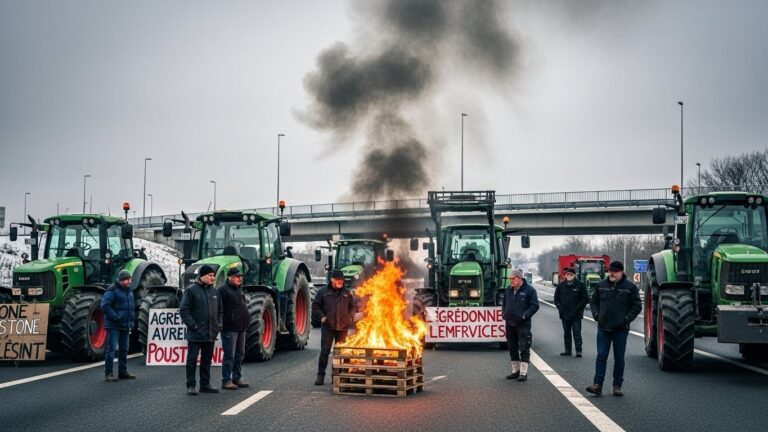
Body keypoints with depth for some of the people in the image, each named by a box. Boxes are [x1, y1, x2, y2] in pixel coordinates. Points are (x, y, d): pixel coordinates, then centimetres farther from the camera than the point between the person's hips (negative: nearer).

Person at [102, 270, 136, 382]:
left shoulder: (129, 291, 14)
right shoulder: (112, 291, -13)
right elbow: (105, 306, -21)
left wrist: (131, 321, 13)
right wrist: (116, 318, -22)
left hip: (125, 326, 8)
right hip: (114, 326, -8)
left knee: (124, 349, 13)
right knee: (112, 348, -9)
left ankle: (122, 372, 22)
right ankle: (108, 373, -6)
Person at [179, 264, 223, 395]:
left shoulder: (214, 291, 12)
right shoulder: (191, 290, -7)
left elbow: (220, 310, 19)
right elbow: (184, 310, -10)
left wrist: (219, 324, 7)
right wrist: (193, 325, -16)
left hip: (211, 334, 6)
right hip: (195, 334, -6)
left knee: (207, 359, 13)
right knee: (192, 360, -1)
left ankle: (205, 384, 21)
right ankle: (191, 386, 4)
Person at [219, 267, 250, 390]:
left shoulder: (238, 289, 18)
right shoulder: (223, 290, -11)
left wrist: (246, 320, 21)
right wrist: (226, 321, -20)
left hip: (240, 328, 9)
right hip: (229, 329, -9)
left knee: (240, 354, 14)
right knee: (229, 356, -6)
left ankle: (237, 378, 23)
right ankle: (226, 381, 0)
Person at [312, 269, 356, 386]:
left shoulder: (347, 293, 11)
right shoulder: (323, 292, 3)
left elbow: (352, 307, 20)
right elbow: (315, 306, 5)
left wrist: (350, 317, 6)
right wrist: (322, 316, -7)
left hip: (343, 327, 3)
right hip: (328, 327, -3)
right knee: (325, 351, -4)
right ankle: (320, 376, 1)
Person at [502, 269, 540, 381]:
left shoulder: (529, 290, -5)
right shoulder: (508, 290, 12)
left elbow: (535, 305, -7)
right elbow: (503, 303, 23)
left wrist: (524, 315, -15)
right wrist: (504, 314, 6)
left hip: (523, 324, -6)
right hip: (510, 323, 6)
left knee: (524, 348, -7)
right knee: (512, 348, 12)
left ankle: (523, 373, -4)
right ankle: (515, 371, 22)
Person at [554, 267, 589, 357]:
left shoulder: (580, 285, -2)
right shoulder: (561, 285, 8)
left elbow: (585, 299, -1)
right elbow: (556, 298, 15)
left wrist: (578, 308, -9)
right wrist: (560, 307, 1)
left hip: (576, 315, -4)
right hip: (564, 314, 4)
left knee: (577, 333, -5)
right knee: (566, 333, 10)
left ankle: (578, 351, -3)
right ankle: (568, 350, 17)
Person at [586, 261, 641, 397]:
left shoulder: (630, 287, -3)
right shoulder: (602, 285, 6)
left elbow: (637, 306, -1)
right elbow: (593, 301, 16)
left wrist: (626, 319, -11)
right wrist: (596, 314, 0)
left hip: (621, 329, -2)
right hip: (603, 328, 2)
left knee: (619, 358, 7)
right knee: (601, 356, -3)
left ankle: (617, 386, 15)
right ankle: (597, 385, -4)